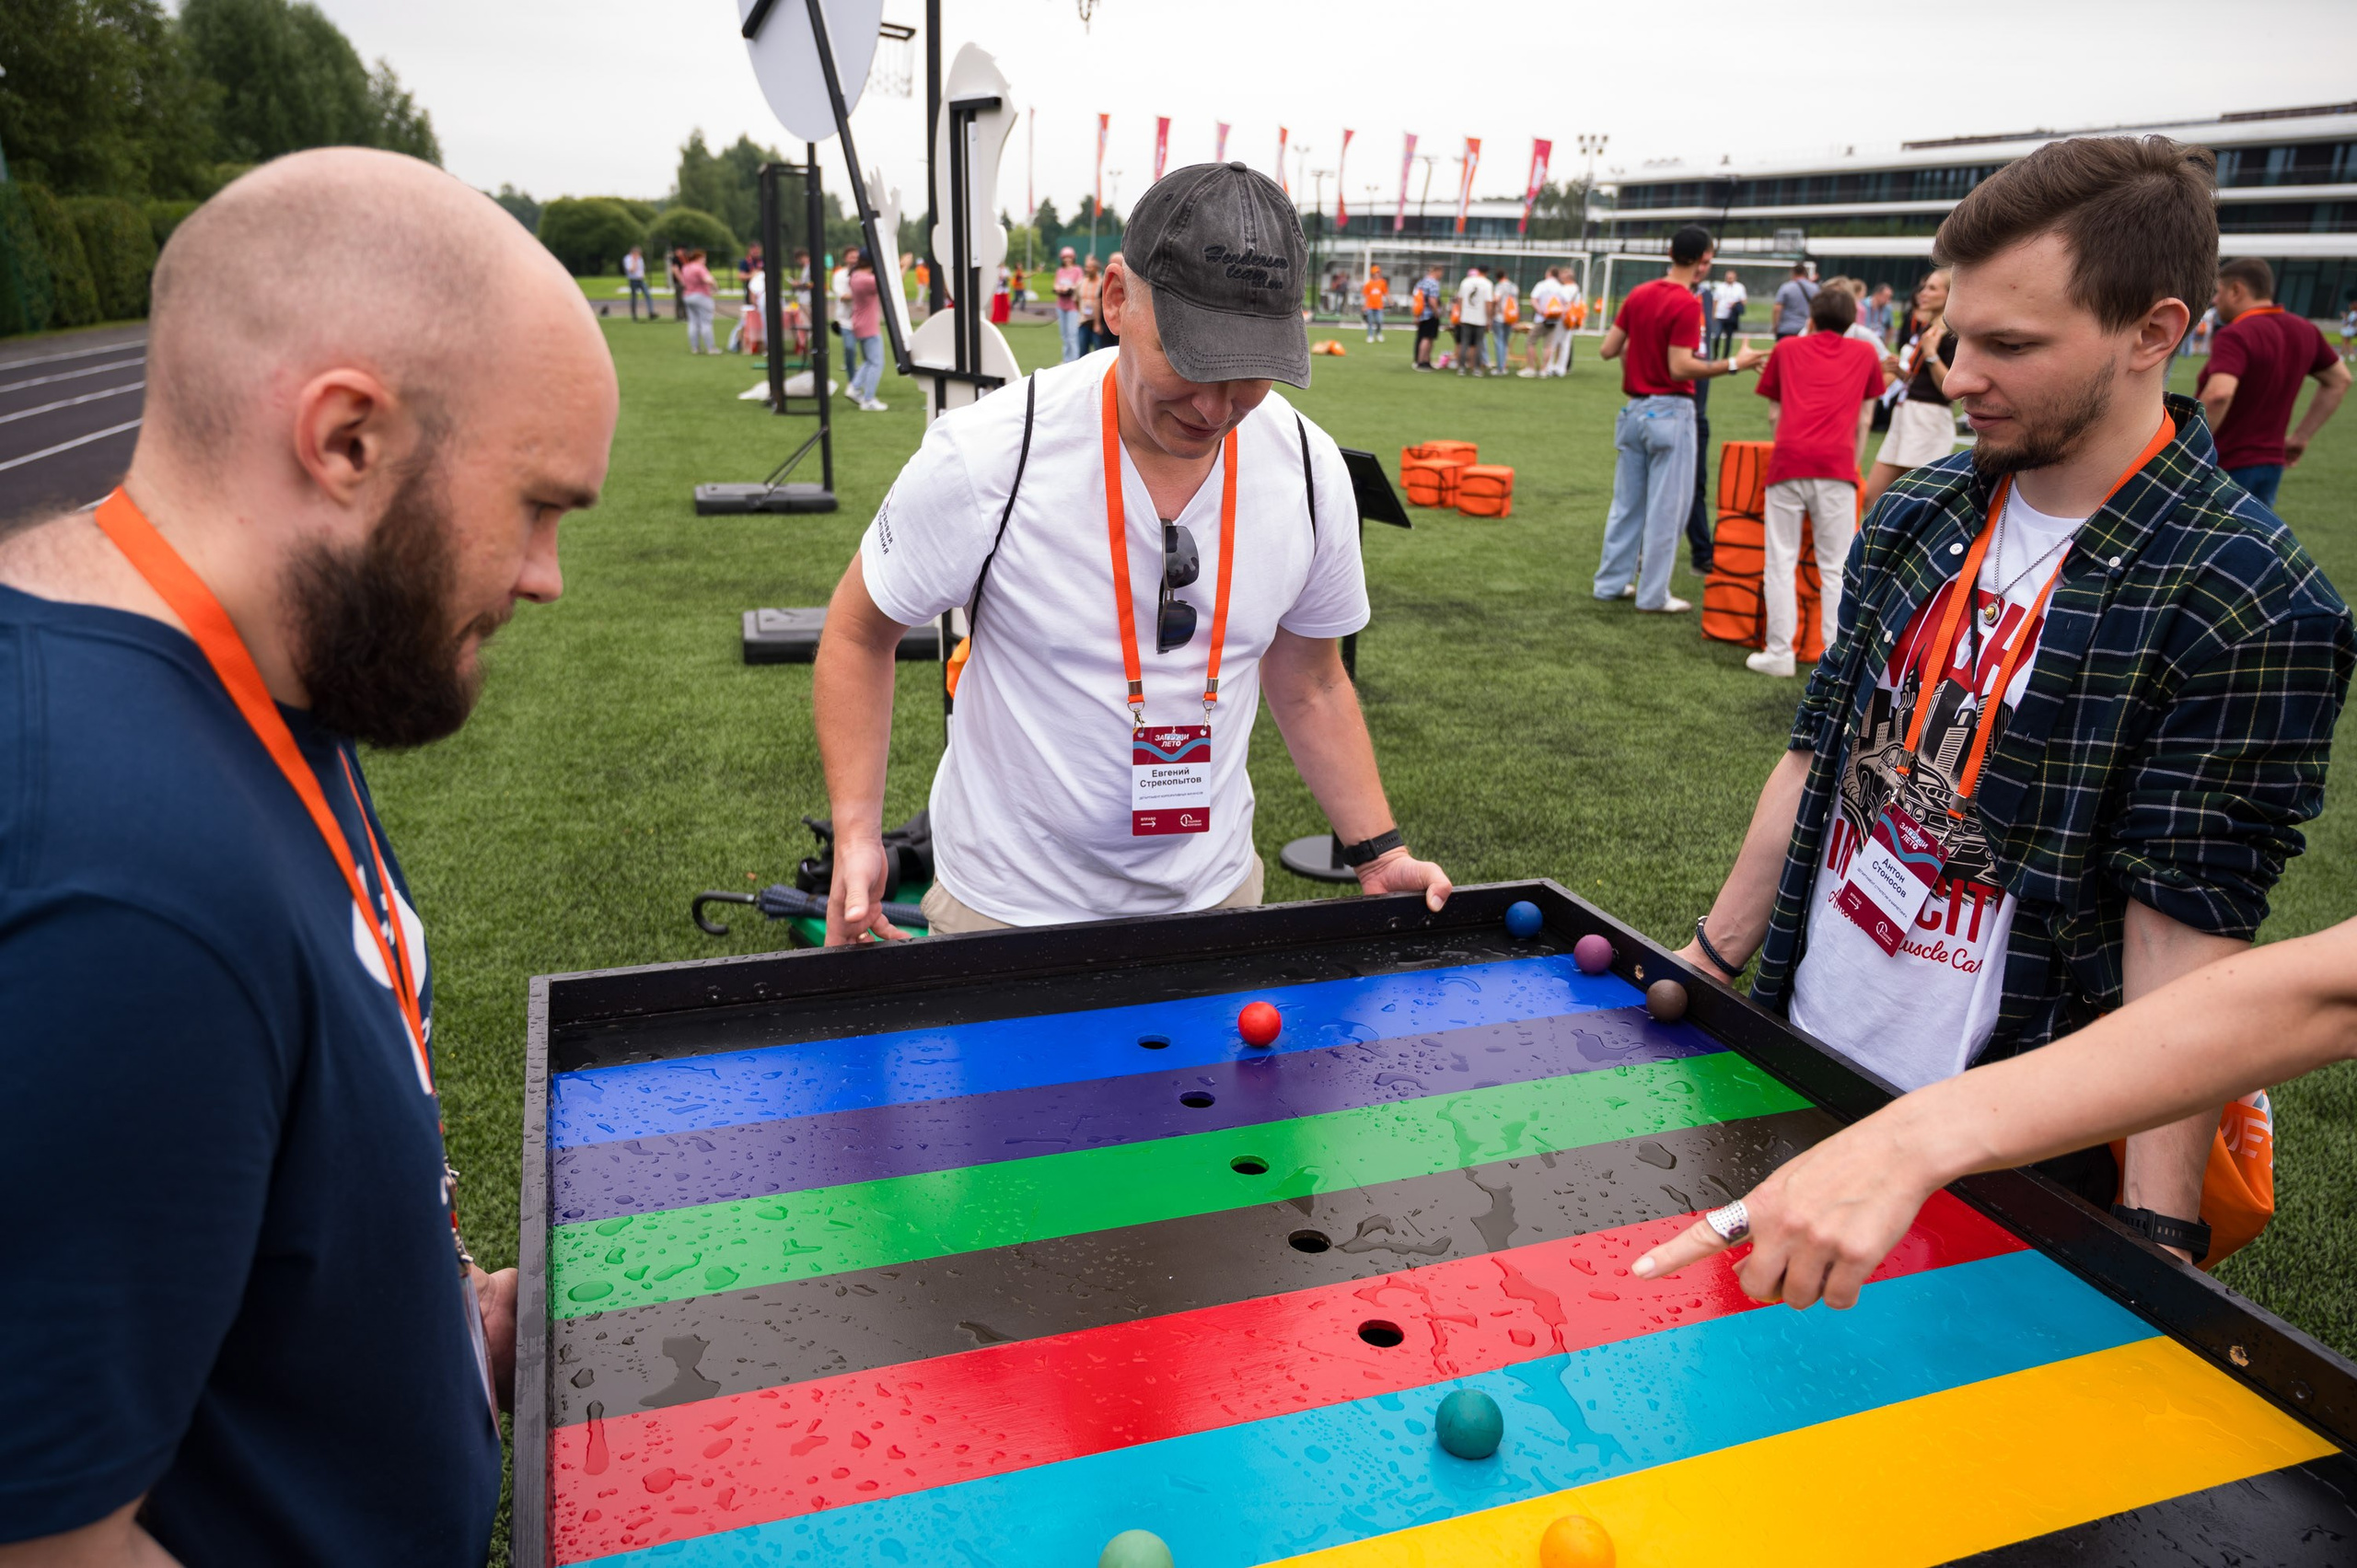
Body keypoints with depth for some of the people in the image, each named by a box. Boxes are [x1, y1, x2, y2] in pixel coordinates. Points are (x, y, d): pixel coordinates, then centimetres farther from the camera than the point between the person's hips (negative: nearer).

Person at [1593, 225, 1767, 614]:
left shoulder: (1638, 295, 5)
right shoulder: (1687, 305, -15)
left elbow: (1608, 350, 7)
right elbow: (1680, 368, -20)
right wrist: (1733, 364, -15)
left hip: (1633, 408, 7)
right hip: (1670, 412, -7)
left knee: (1627, 501, 14)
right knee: (1666, 506, 1)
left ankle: (1612, 582, 21)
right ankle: (1653, 595, 6)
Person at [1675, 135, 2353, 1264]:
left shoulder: (2250, 607, -17)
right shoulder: (1916, 515, 1)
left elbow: (2188, 927, -19)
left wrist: (2152, 1225, -19)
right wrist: (1714, 958, 9)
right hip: (1800, 1048, 6)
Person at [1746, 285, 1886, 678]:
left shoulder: (1788, 348, 18)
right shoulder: (1865, 354, 17)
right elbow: (1864, 418, 21)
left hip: (1788, 461, 0)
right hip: (1836, 466, 0)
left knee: (1781, 562, 4)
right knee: (1836, 568, 3)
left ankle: (1779, 653, 1)